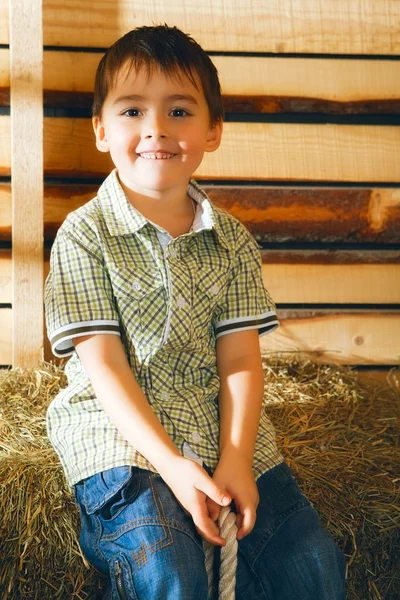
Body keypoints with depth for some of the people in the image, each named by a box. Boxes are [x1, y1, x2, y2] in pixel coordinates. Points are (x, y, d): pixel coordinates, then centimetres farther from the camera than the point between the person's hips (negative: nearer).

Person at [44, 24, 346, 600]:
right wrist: (174, 465, -20)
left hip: (222, 423, 4)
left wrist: (236, 460, -14)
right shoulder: (84, 236, -5)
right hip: (117, 428, -4)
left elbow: (239, 358, 1)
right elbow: (104, 363, -10)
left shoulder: (232, 240, 7)